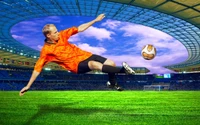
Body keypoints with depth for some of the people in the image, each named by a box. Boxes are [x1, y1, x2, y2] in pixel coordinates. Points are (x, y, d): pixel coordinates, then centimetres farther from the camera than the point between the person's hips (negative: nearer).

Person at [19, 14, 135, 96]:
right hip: (77, 65, -6)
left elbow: (80, 29, 5)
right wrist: (28, 86, -11)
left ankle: (112, 83, 24)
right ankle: (122, 69, -21)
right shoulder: (46, 50, -11)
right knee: (95, 64, -37)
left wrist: (95, 20, 4)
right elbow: (37, 68, -9)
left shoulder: (61, 35, 0)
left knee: (111, 63, -5)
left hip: (84, 55, 6)